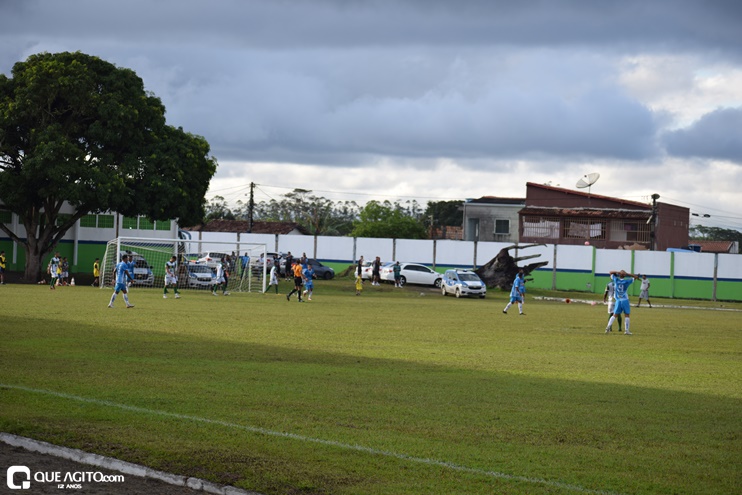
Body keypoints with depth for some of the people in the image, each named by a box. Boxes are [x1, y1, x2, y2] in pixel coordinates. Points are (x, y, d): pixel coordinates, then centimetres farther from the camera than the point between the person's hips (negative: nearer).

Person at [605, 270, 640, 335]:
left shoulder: (616, 280, -1)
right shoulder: (627, 281, -6)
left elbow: (610, 273, 13)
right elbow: (635, 277, 5)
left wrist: (617, 272, 3)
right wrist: (627, 274, -2)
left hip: (618, 301, 2)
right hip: (625, 301, -2)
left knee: (615, 315, 9)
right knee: (627, 315, 6)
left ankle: (608, 326, -7)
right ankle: (626, 330, 2)